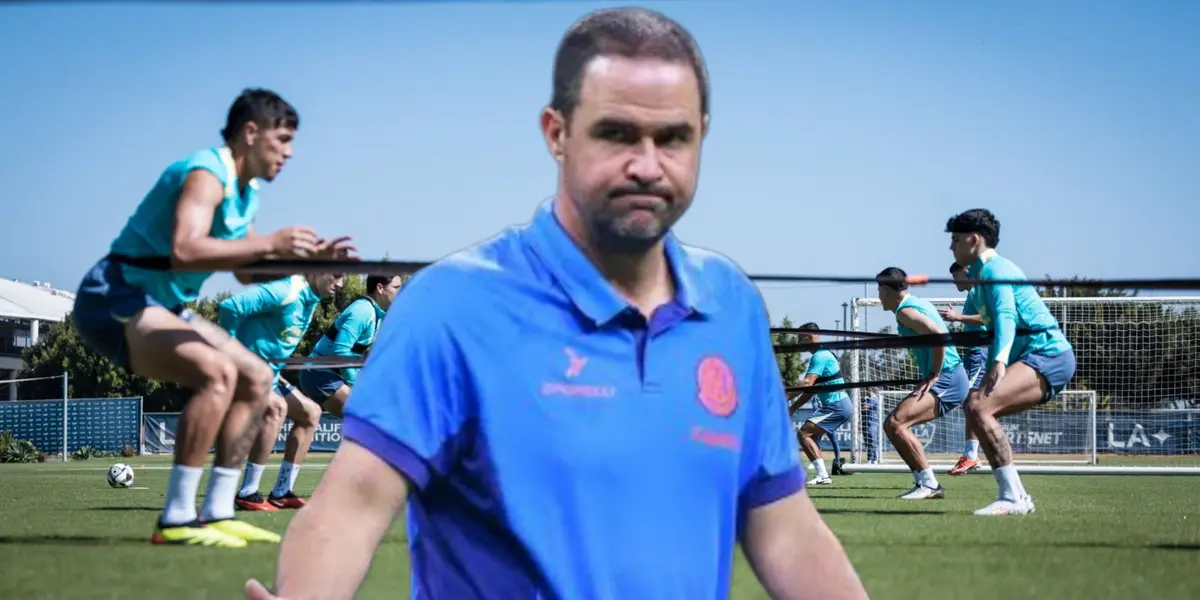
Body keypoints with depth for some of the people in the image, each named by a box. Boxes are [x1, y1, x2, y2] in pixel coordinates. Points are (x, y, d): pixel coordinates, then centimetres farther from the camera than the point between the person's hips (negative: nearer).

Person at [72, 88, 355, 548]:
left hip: (164, 306, 11)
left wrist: (307, 257, 6)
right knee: (218, 371, -29)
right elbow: (184, 251, -36)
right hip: (116, 298, -11)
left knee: (256, 377, 9)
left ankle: (216, 513, 9)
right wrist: (269, 244, -33)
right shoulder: (206, 174, -19)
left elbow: (247, 271, 21)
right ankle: (176, 520, -26)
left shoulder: (245, 192, 13)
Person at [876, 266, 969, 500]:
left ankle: (929, 484, -17)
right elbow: (936, 335, 27)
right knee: (892, 425, 10)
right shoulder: (919, 303, 17)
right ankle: (925, 484, 9)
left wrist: (934, 375, -20)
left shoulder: (906, 311, -13)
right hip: (948, 379, 10)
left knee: (896, 423, -20)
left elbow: (938, 335, -28)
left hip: (946, 381, -10)